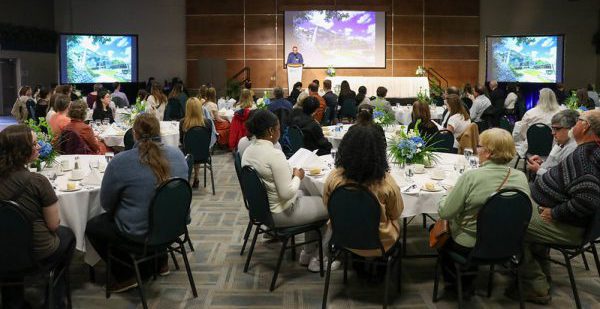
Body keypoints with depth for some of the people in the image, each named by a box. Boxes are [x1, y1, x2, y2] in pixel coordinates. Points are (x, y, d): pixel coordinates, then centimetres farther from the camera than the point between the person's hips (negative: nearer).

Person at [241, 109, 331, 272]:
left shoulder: (248, 151, -2)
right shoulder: (274, 154, -28)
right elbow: (287, 193, -28)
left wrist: (290, 173, 6)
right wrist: (297, 177, -11)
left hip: (261, 207, 9)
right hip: (280, 213, -9)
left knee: (306, 194, 31)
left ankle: (307, 253, 36)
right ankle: (317, 259, 22)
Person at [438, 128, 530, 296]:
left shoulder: (470, 177, -25)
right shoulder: (521, 178, -9)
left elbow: (444, 212, -19)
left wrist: (449, 195, 2)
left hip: (469, 247, -5)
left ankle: (453, 279, 34)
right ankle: (466, 281, 41)